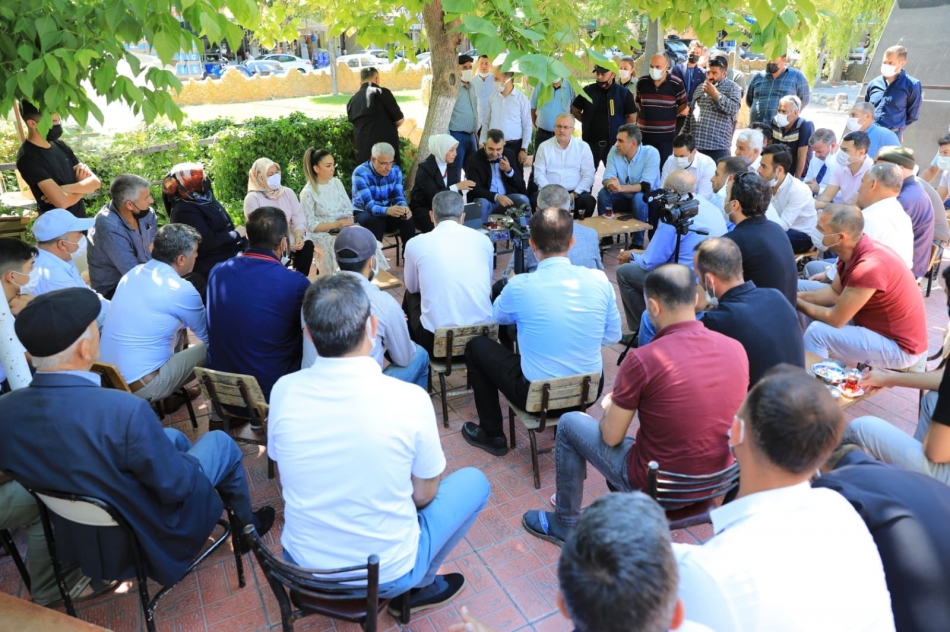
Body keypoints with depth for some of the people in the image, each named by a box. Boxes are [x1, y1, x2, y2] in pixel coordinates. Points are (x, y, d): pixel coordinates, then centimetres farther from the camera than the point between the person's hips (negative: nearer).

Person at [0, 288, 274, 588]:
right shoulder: (124, 410, -38)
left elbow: (30, 470, 2)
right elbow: (176, 485, -26)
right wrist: (190, 466, -3)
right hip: (148, 535, -6)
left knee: (173, 437, 26)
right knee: (221, 442, 15)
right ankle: (245, 526, 39)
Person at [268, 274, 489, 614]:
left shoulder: (283, 391, -15)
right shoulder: (410, 399, -25)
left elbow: (288, 476, 3)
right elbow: (423, 495, -9)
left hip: (302, 565, 4)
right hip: (387, 572, -3)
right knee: (474, 481, 14)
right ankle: (419, 587, 20)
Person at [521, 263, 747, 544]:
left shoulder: (643, 359, -23)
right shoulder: (736, 349, -7)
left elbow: (611, 437, -12)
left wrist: (610, 406, 10)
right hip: (719, 483, 6)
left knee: (570, 424, 13)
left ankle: (565, 524, 28)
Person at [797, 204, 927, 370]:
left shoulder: (869, 267, -31)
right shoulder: (852, 251, -4)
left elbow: (835, 319, -25)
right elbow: (835, 292, 7)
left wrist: (797, 303, -12)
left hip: (900, 348, -10)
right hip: (876, 326, 10)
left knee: (818, 332, -25)